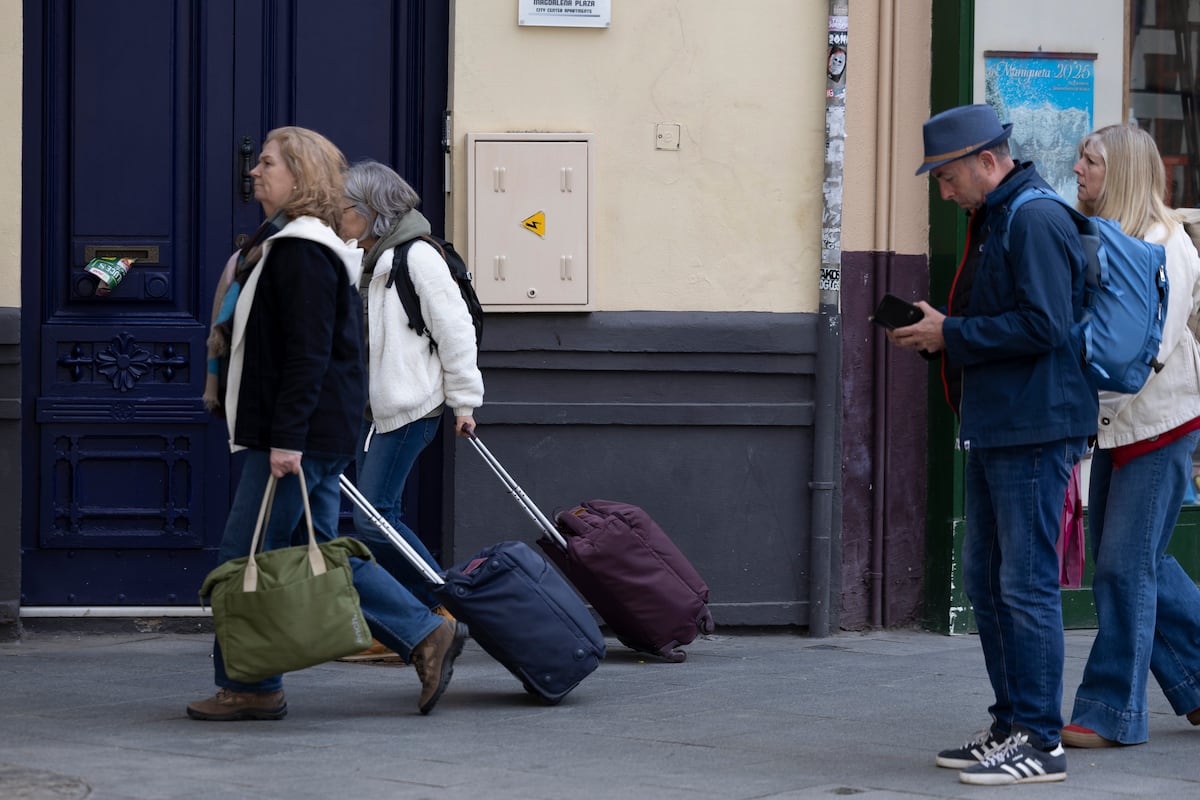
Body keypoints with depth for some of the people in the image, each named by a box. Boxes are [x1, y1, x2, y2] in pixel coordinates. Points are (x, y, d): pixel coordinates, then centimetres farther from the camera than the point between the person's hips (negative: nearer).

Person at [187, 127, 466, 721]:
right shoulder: (281, 244, 19)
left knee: (245, 556, -4)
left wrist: (287, 437, -24)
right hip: (316, 436, 10)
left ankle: (249, 688, 3)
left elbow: (308, 353, -21)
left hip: (300, 436, -10)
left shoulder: (302, 252, -14)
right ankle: (427, 636, 11)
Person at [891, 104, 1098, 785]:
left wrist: (951, 334, -15)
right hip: (994, 430, 11)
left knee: (1027, 585, -7)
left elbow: (1044, 325, -23)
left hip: (1035, 433, -11)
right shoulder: (993, 220, 17)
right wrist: (939, 332, 7)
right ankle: (1011, 725, 21)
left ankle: (1040, 741, -3)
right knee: (987, 582, 14)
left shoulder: (1036, 222, -15)